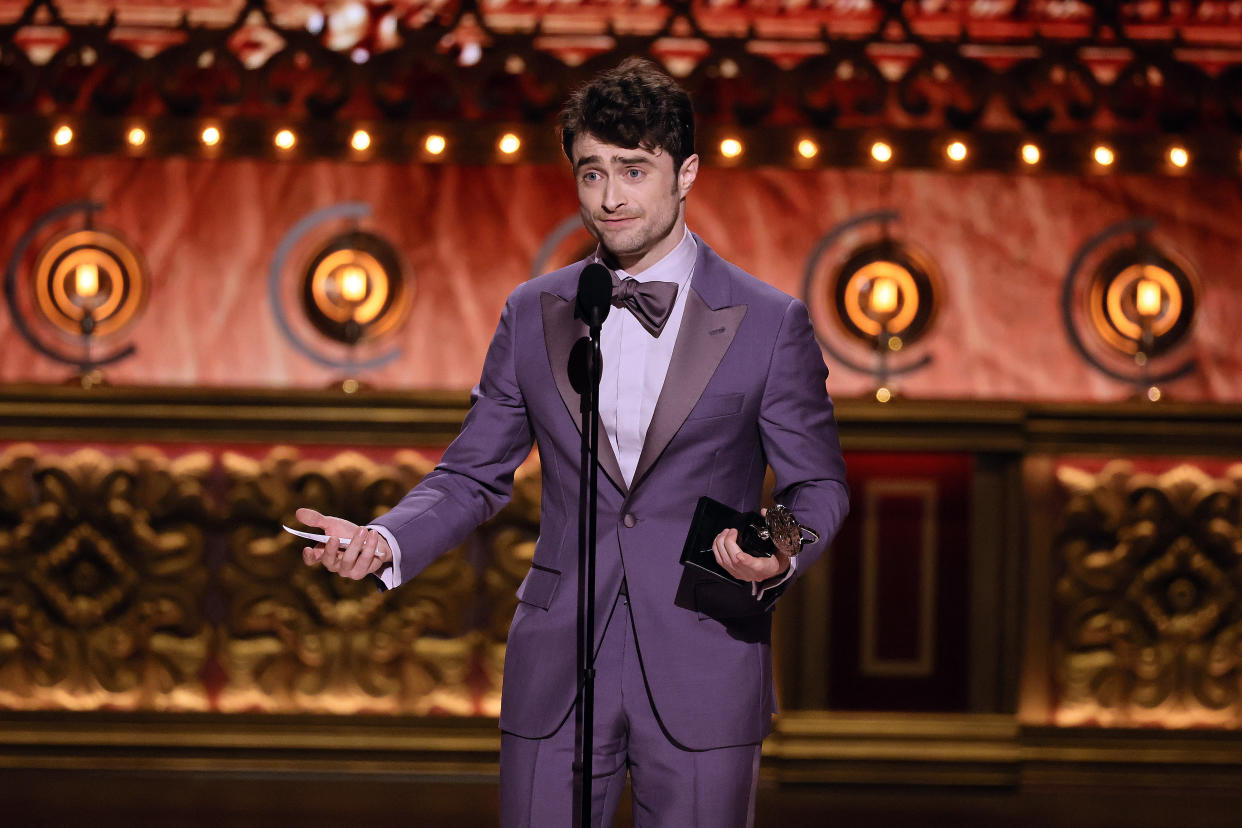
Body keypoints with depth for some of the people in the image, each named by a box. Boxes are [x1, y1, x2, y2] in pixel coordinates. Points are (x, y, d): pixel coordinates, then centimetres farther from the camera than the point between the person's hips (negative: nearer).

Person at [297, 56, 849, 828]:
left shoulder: (770, 322, 0)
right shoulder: (534, 314, 8)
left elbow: (817, 485, 4)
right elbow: (473, 475, 12)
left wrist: (781, 558, -18)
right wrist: (385, 541, -8)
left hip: (702, 680, -2)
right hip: (557, 676, 2)